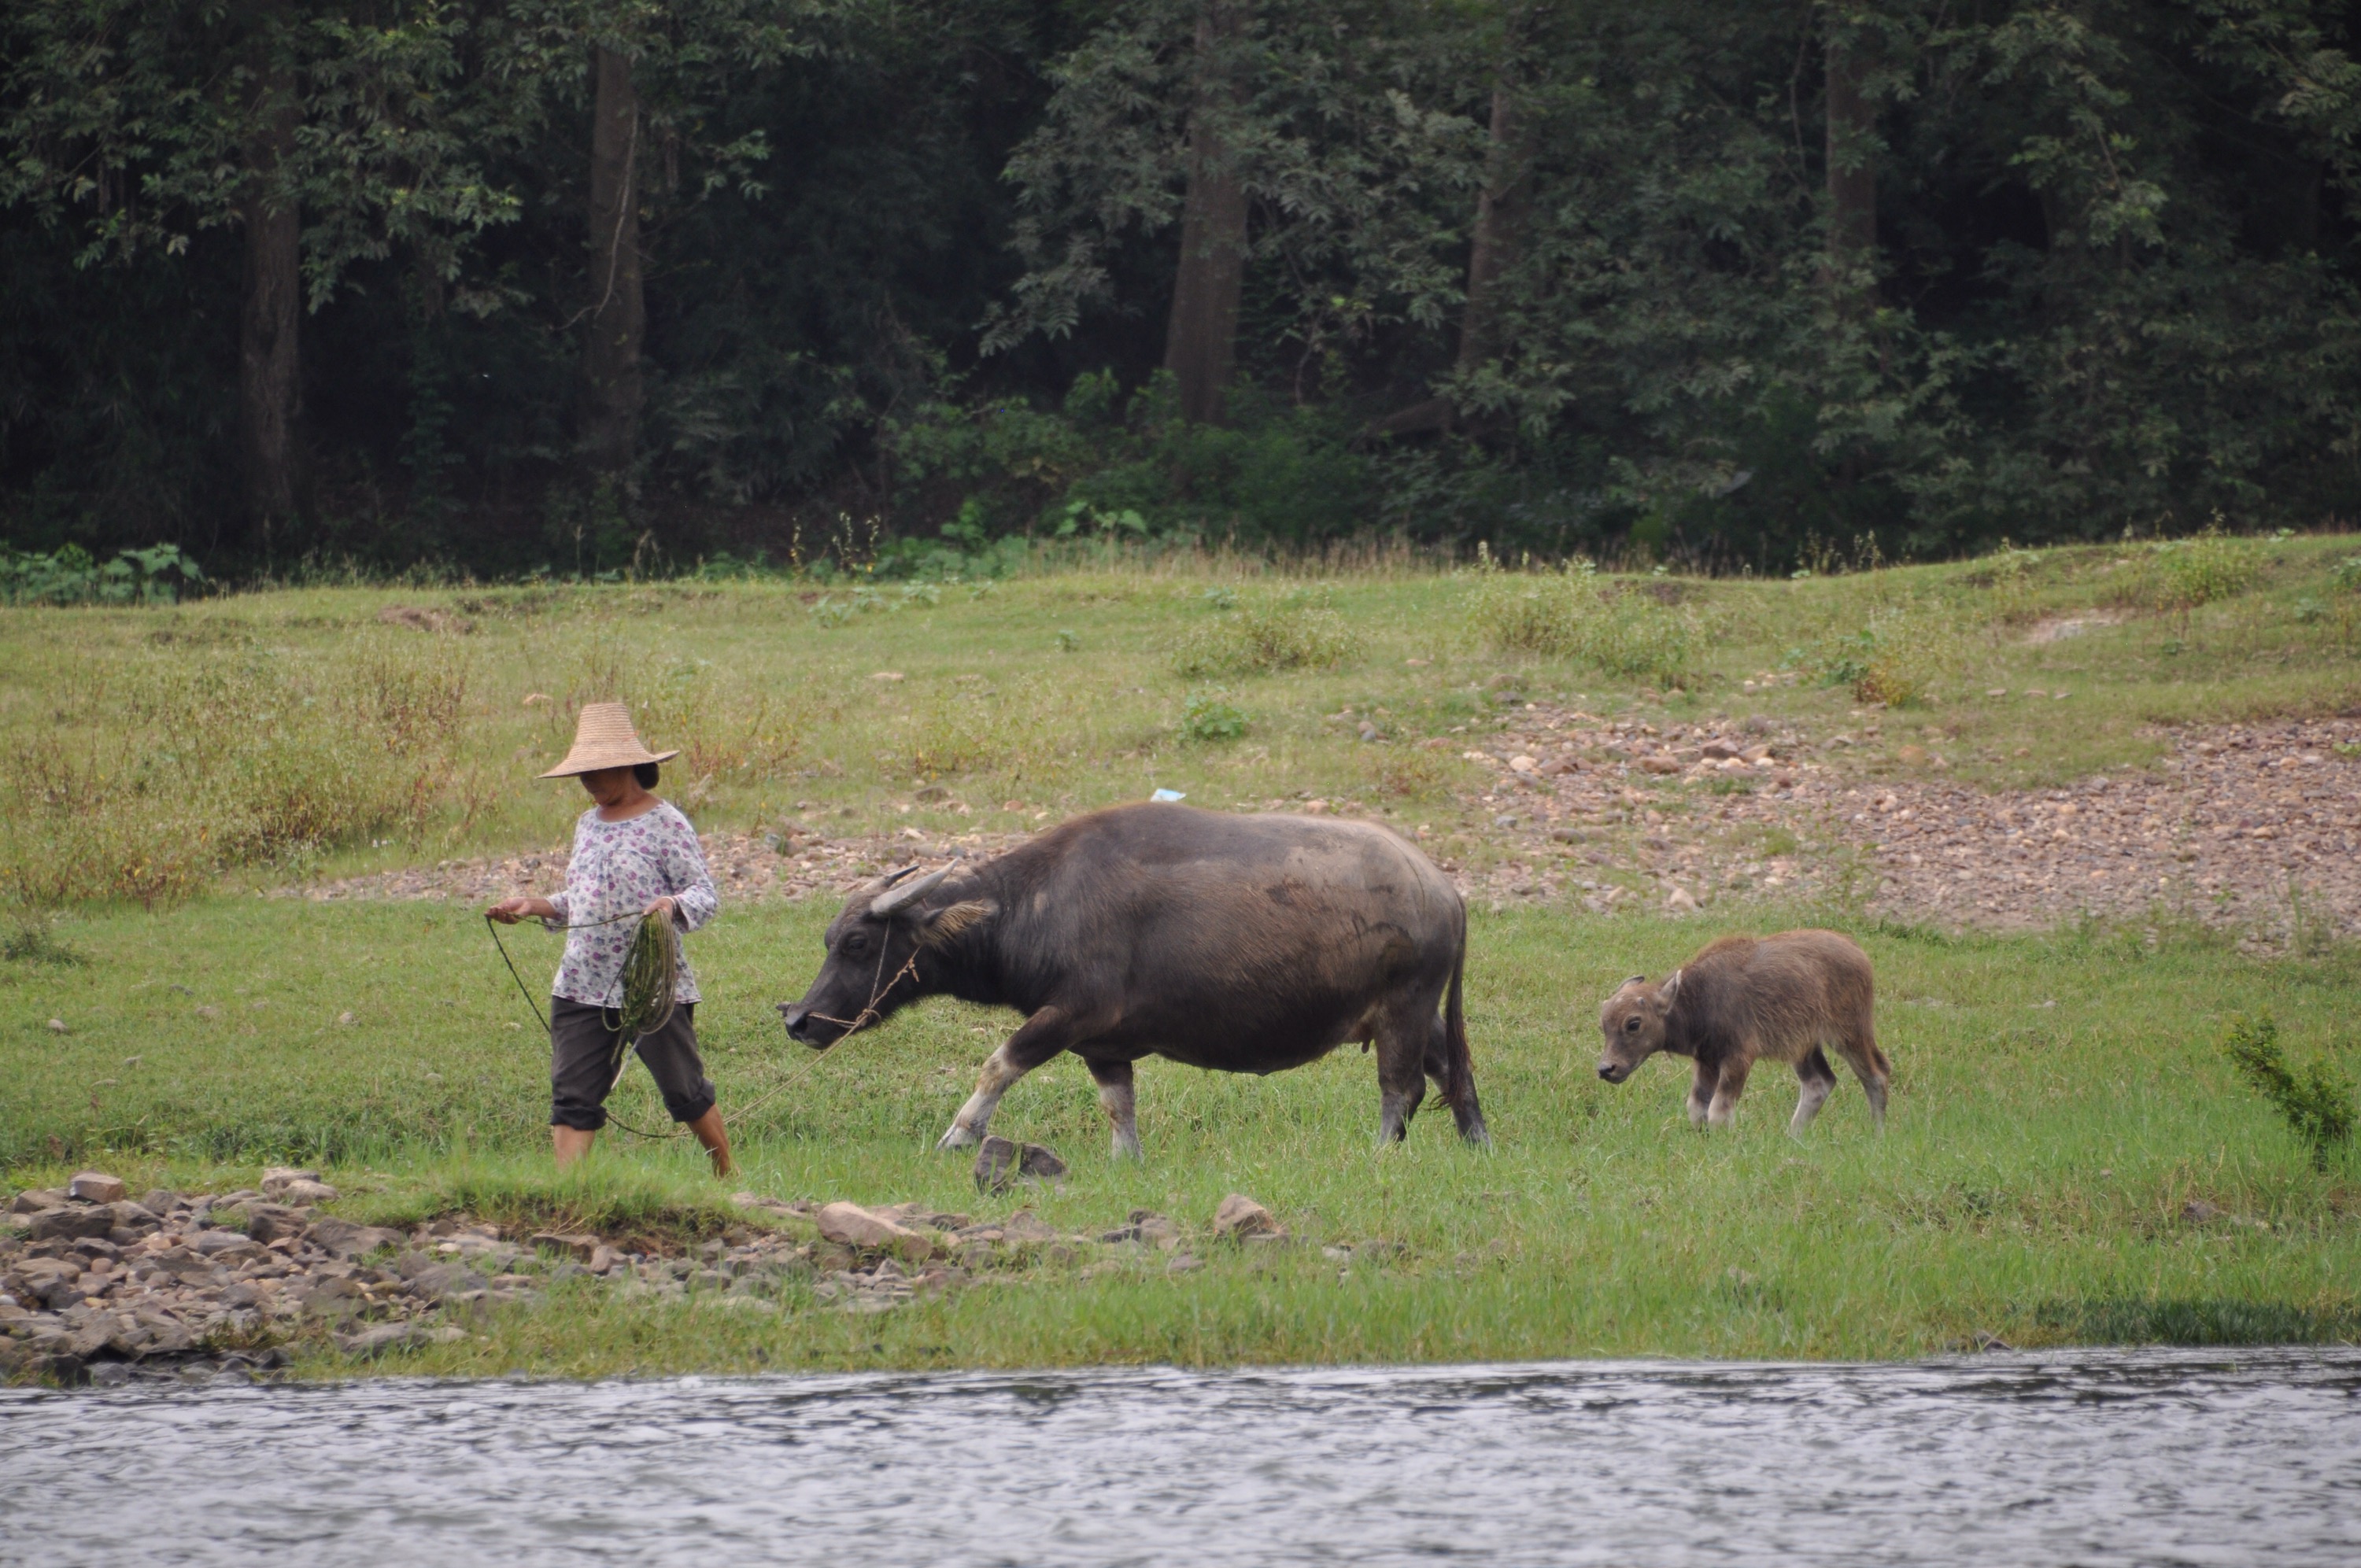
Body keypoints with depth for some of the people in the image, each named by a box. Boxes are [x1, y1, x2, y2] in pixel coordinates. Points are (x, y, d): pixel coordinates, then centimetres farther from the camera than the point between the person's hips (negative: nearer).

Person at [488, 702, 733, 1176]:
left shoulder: (665, 823, -8)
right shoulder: (588, 825, 13)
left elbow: (705, 895, -11)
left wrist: (671, 905, -31)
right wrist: (535, 906, 6)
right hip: (582, 989, 6)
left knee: (685, 1093, 7)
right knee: (572, 1100, -4)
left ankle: (728, 1180, 26)